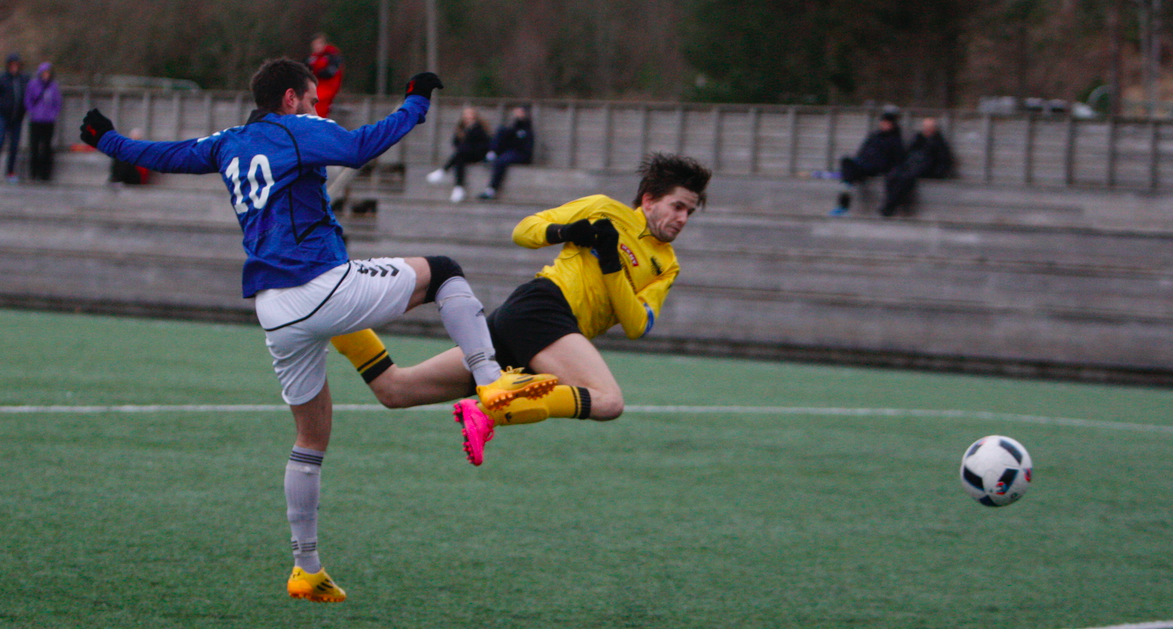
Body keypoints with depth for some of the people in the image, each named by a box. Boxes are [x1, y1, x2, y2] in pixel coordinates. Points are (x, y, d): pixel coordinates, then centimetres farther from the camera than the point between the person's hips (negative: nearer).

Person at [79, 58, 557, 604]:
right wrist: (416, 104, -8)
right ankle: (489, 380, -11)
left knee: (311, 437, 17)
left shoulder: (229, 145, 19)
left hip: (275, 312, 7)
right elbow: (358, 147, -18)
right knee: (443, 272, 8)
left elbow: (161, 155, 31)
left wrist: (106, 141, 49)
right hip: (326, 287, -7)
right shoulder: (298, 130, 0)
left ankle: (306, 568, 18)